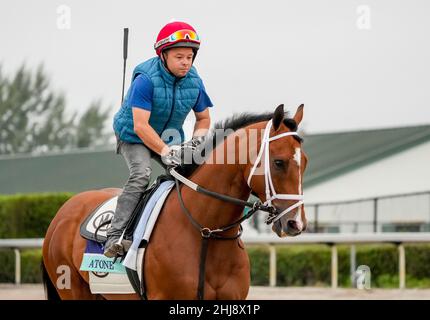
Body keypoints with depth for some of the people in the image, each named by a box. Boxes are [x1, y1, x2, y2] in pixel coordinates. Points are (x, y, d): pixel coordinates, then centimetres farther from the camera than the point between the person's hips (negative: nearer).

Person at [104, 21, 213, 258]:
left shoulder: (194, 81, -7)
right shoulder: (145, 79, -25)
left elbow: (204, 118, 9)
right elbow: (140, 126, -30)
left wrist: (197, 140, -12)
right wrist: (165, 151, -37)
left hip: (170, 137, 6)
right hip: (134, 137, -6)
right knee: (141, 173, -30)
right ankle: (114, 238, -34)